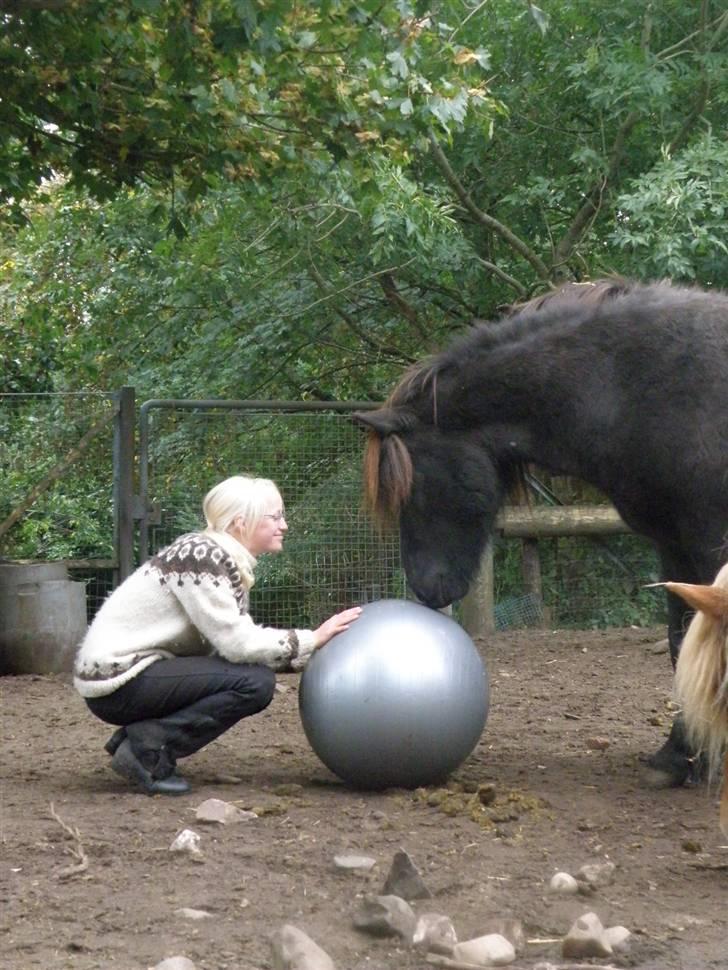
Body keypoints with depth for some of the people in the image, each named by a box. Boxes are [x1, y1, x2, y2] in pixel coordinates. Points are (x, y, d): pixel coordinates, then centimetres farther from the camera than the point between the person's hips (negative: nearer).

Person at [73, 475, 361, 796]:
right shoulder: (201, 556, -18)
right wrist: (312, 639, -14)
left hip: (137, 668, 10)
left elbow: (238, 639, 5)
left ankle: (136, 736, 8)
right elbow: (236, 644, -22)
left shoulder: (230, 562, 10)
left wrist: (311, 644, -1)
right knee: (254, 682, -17)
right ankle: (146, 747, -11)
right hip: (115, 681, -10)